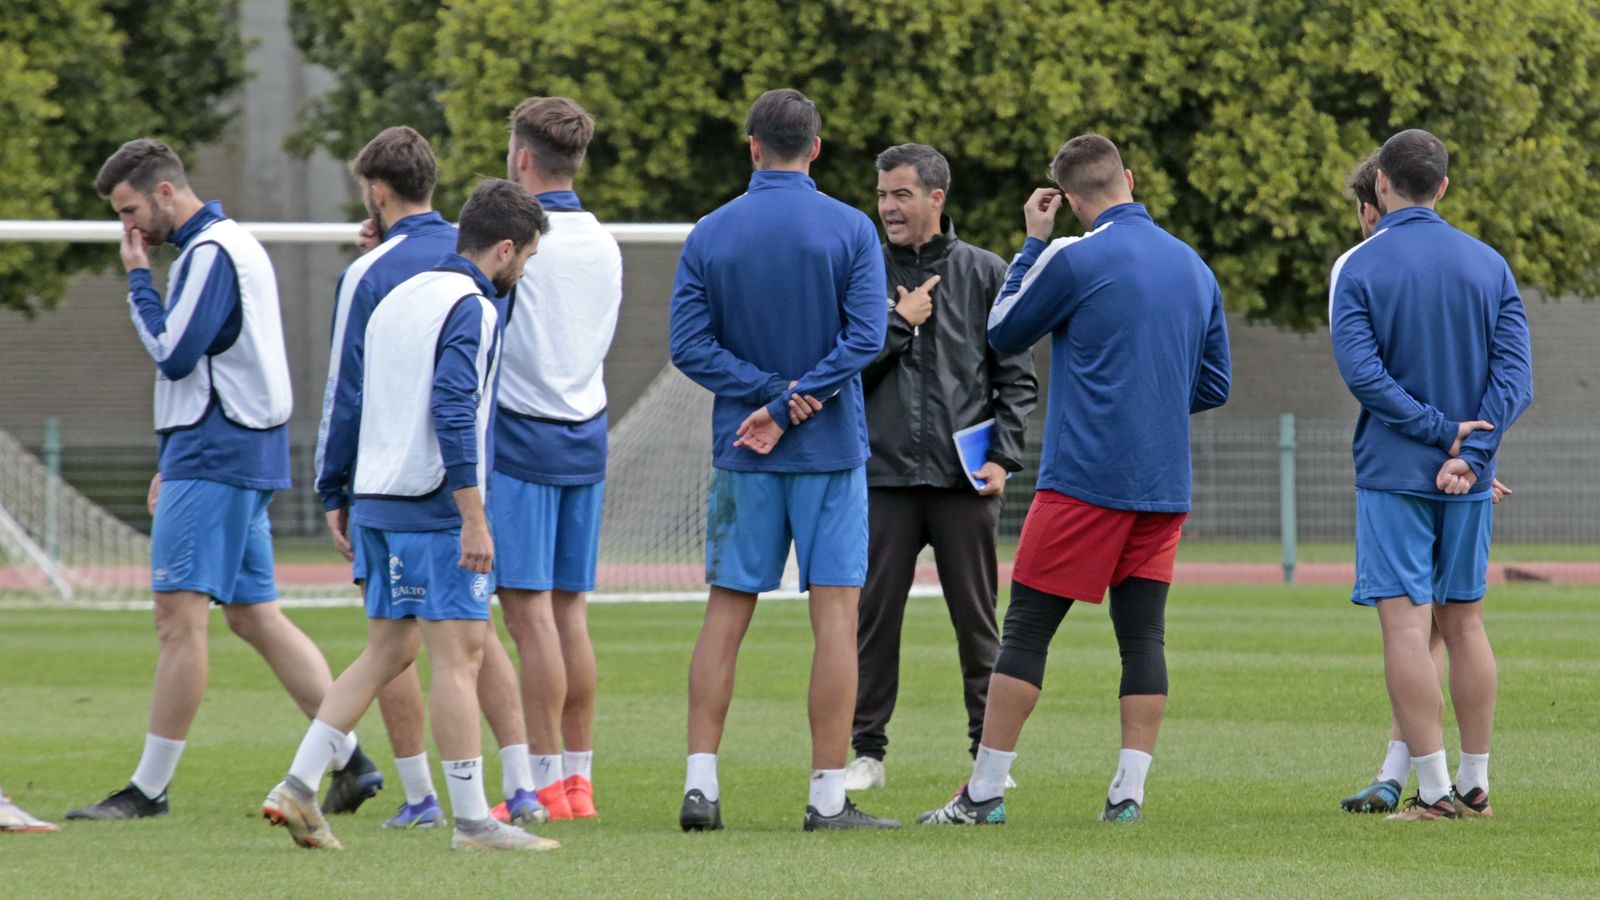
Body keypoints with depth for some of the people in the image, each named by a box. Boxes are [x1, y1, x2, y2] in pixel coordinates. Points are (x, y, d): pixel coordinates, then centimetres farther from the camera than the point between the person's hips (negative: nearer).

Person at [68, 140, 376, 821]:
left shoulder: (211, 254, -13)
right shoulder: (232, 245, 19)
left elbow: (174, 355, -18)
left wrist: (138, 279, -7)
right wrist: (175, 463, 23)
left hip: (214, 459, -10)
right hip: (244, 457, 10)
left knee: (179, 615, -9)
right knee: (255, 616, 9)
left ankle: (149, 787, -10)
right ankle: (351, 760, 6)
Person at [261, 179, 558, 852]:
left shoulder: (396, 298, 17)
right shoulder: (471, 308, -10)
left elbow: (353, 404, 21)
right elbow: (454, 411, -20)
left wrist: (344, 502, 25)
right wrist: (474, 518, -21)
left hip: (377, 500, 9)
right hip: (435, 506, -9)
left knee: (387, 650, 14)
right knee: (459, 653, -6)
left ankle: (298, 788, 7)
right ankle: (472, 821, -7)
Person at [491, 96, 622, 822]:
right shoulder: (605, 246, 9)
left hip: (520, 436, -7)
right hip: (587, 435, 7)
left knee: (530, 611, -6)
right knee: (570, 609, 10)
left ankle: (545, 783, -7)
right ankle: (578, 778, 11)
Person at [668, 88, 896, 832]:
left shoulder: (709, 235, 2)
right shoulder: (850, 231, -4)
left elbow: (689, 345, -4)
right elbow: (865, 337, -13)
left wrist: (771, 394, -8)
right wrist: (796, 401, -12)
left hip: (742, 460, 2)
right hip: (831, 450, -2)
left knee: (726, 615, 7)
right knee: (836, 615, -1)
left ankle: (701, 783, 2)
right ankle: (828, 794, -4)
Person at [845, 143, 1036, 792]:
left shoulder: (984, 275, 6)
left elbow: (1017, 376, 5)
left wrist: (1003, 455, -5)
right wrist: (898, 323, -7)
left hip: (966, 478, -1)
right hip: (885, 475, 1)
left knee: (977, 619, 3)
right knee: (872, 616, 0)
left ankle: (990, 753, 9)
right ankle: (865, 749, 7)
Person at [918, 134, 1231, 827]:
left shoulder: (1074, 260, -9)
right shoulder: (1195, 268, 10)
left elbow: (1002, 334, 6)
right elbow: (1214, 385, 16)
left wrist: (1032, 243, 11)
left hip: (1085, 478, -5)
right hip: (1164, 485, 5)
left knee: (1026, 629, -1)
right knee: (1143, 634, 5)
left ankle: (985, 791, -1)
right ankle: (1129, 791, -1)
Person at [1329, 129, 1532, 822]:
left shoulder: (1358, 267, -4)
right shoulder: (1489, 265, 6)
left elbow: (1361, 370, -15)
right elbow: (1515, 373, -3)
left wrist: (1440, 429, -11)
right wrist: (1468, 452, -11)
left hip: (1392, 473, -4)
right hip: (1469, 479, 4)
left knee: (1405, 624, -5)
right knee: (1464, 623, 12)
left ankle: (1434, 790, -10)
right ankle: (1475, 786, 15)